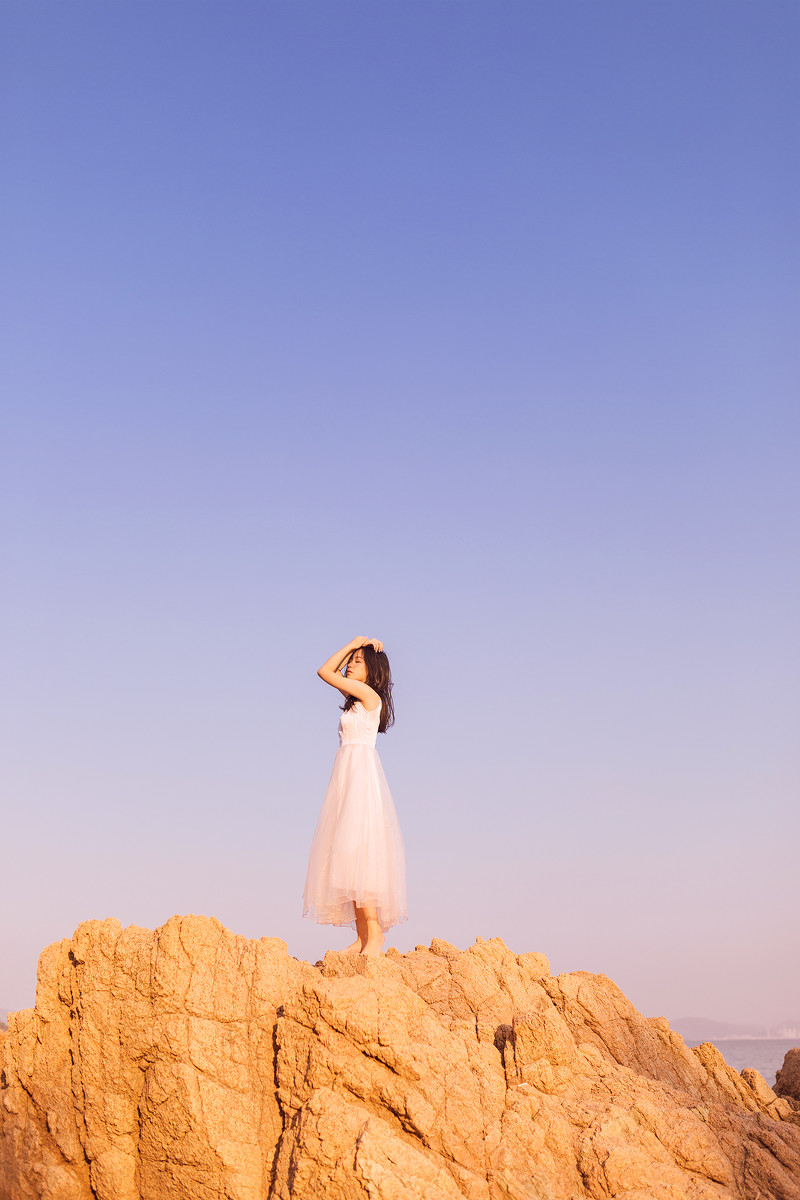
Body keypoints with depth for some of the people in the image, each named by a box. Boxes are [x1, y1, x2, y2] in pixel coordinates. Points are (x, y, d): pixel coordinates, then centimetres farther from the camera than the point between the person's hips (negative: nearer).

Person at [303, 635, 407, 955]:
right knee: (349, 855, 2)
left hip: (362, 774, -9)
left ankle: (374, 931, -15)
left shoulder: (369, 694, -5)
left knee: (357, 851, -15)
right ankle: (363, 937, 1)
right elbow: (333, 672, 30)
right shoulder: (356, 698, 19)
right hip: (347, 776, 9)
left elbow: (324, 671, -3)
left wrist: (355, 644, 6)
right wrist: (355, 648, 22)